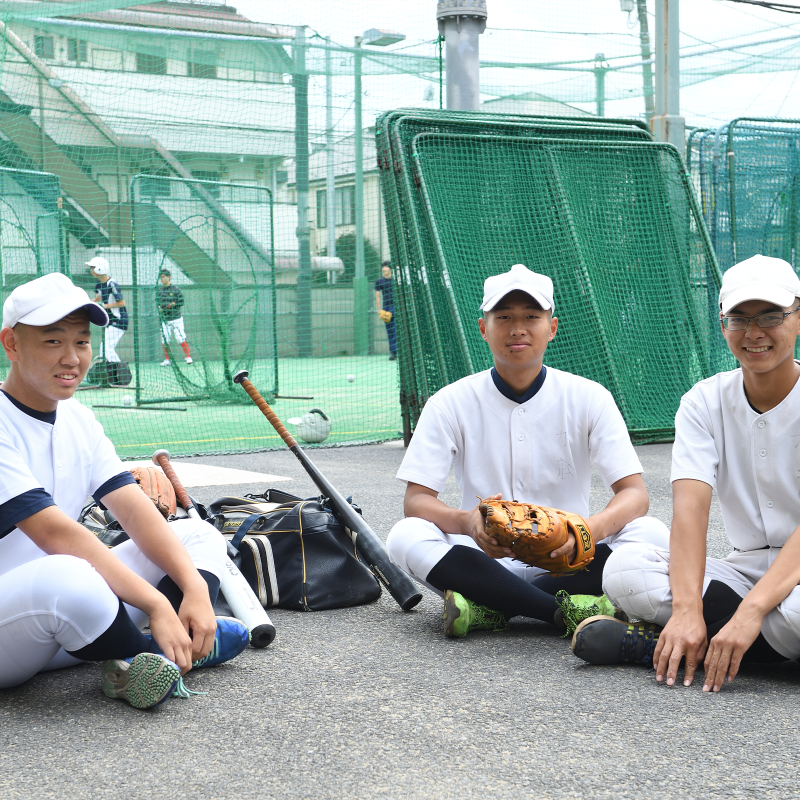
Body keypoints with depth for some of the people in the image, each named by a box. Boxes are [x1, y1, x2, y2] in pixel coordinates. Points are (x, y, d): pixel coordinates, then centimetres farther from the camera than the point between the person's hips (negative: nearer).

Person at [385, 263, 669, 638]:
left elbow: (635, 494, -8)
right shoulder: (451, 403, 0)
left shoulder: (588, 398, -1)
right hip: (482, 559, 0)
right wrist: (467, 522, -31)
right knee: (406, 537, -28)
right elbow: (416, 499, -8)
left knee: (653, 534, -26)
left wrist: (592, 528, -32)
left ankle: (491, 609, -24)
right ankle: (568, 611, -29)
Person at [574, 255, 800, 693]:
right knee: (622, 569, -20)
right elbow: (690, 505, -12)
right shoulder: (705, 402, 2)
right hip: (746, 569, 3)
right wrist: (687, 608, -30)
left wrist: (752, 610, -36)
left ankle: (660, 644, -23)